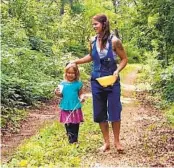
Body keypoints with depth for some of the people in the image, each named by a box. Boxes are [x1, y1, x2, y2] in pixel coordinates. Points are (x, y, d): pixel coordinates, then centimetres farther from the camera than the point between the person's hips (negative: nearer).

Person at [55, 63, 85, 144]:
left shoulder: (78, 84, -2)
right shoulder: (63, 83, 4)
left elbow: (80, 94, 2)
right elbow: (61, 95, 10)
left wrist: (82, 97, -19)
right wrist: (57, 93, -10)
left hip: (75, 107, -2)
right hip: (66, 108, 2)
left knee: (75, 125, 3)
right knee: (67, 124, 10)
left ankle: (74, 140, 14)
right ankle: (70, 139, 24)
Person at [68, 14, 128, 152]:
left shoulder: (114, 41, -12)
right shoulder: (93, 41, 1)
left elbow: (124, 59, -3)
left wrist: (117, 71, -18)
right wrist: (76, 62, 13)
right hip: (96, 81, 4)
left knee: (114, 111, 1)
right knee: (100, 113, 8)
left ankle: (117, 141, 19)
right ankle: (106, 142, 20)